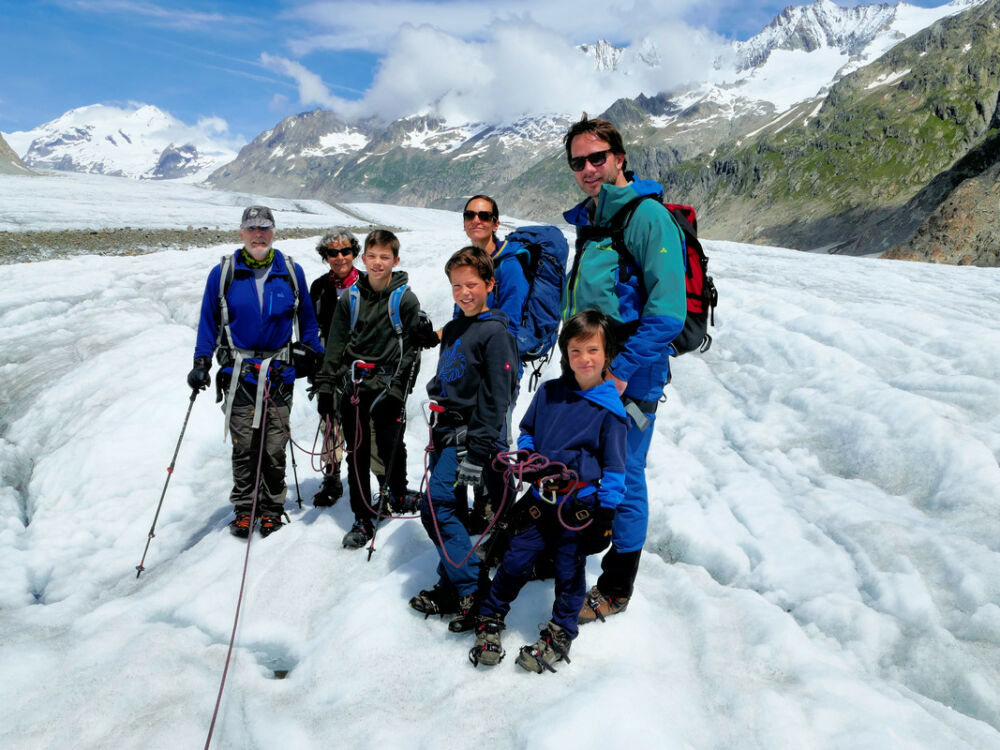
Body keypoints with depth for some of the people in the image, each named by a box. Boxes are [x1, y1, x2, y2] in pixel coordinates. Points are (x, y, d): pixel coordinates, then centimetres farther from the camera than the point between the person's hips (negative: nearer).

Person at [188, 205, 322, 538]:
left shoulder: (291, 272, 5)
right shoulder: (223, 273, 2)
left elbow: (307, 319, 12)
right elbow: (208, 321, 9)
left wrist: (316, 360, 10)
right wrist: (201, 363, 3)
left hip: (279, 372, 0)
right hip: (239, 372, 0)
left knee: (275, 448, 3)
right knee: (243, 447, 3)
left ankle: (272, 509, 18)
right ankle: (244, 510, 19)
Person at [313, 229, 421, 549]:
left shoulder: (405, 299, -2)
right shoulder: (350, 298, 7)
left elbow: (412, 348, -4)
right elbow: (335, 344, 9)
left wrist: (398, 389, -11)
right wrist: (325, 386, 5)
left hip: (386, 387, -3)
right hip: (352, 385, 3)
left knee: (390, 448, 3)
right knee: (357, 454, 6)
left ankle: (398, 493, 34)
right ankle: (363, 519, 17)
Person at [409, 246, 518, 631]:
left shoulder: (495, 332, -11)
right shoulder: (452, 330, 15)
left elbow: (497, 399, -16)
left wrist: (478, 454, -20)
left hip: (468, 435, -8)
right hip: (446, 430, 8)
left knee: (437, 506, -15)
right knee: (445, 509, 9)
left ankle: (473, 592, -6)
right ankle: (451, 587, 21)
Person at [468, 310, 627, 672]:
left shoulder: (610, 409, -8)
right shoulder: (549, 392, 2)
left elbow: (614, 468, -4)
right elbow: (527, 431, 17)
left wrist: (606, 516, -6)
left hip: (581, 505, -3)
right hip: (541, 497, 3)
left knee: (570, 568, 7)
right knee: (516, 559, 6)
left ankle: (560, 633, 30)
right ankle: (489, 618, 28)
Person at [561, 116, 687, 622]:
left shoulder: (647, 216, -14)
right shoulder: (589, 221, 13)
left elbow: (667, 312, -21)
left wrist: (621, 371, -23)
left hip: (630, 379, -8)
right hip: (588, 376, 8)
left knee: (623, 483, 5)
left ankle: (615, 591, 22)